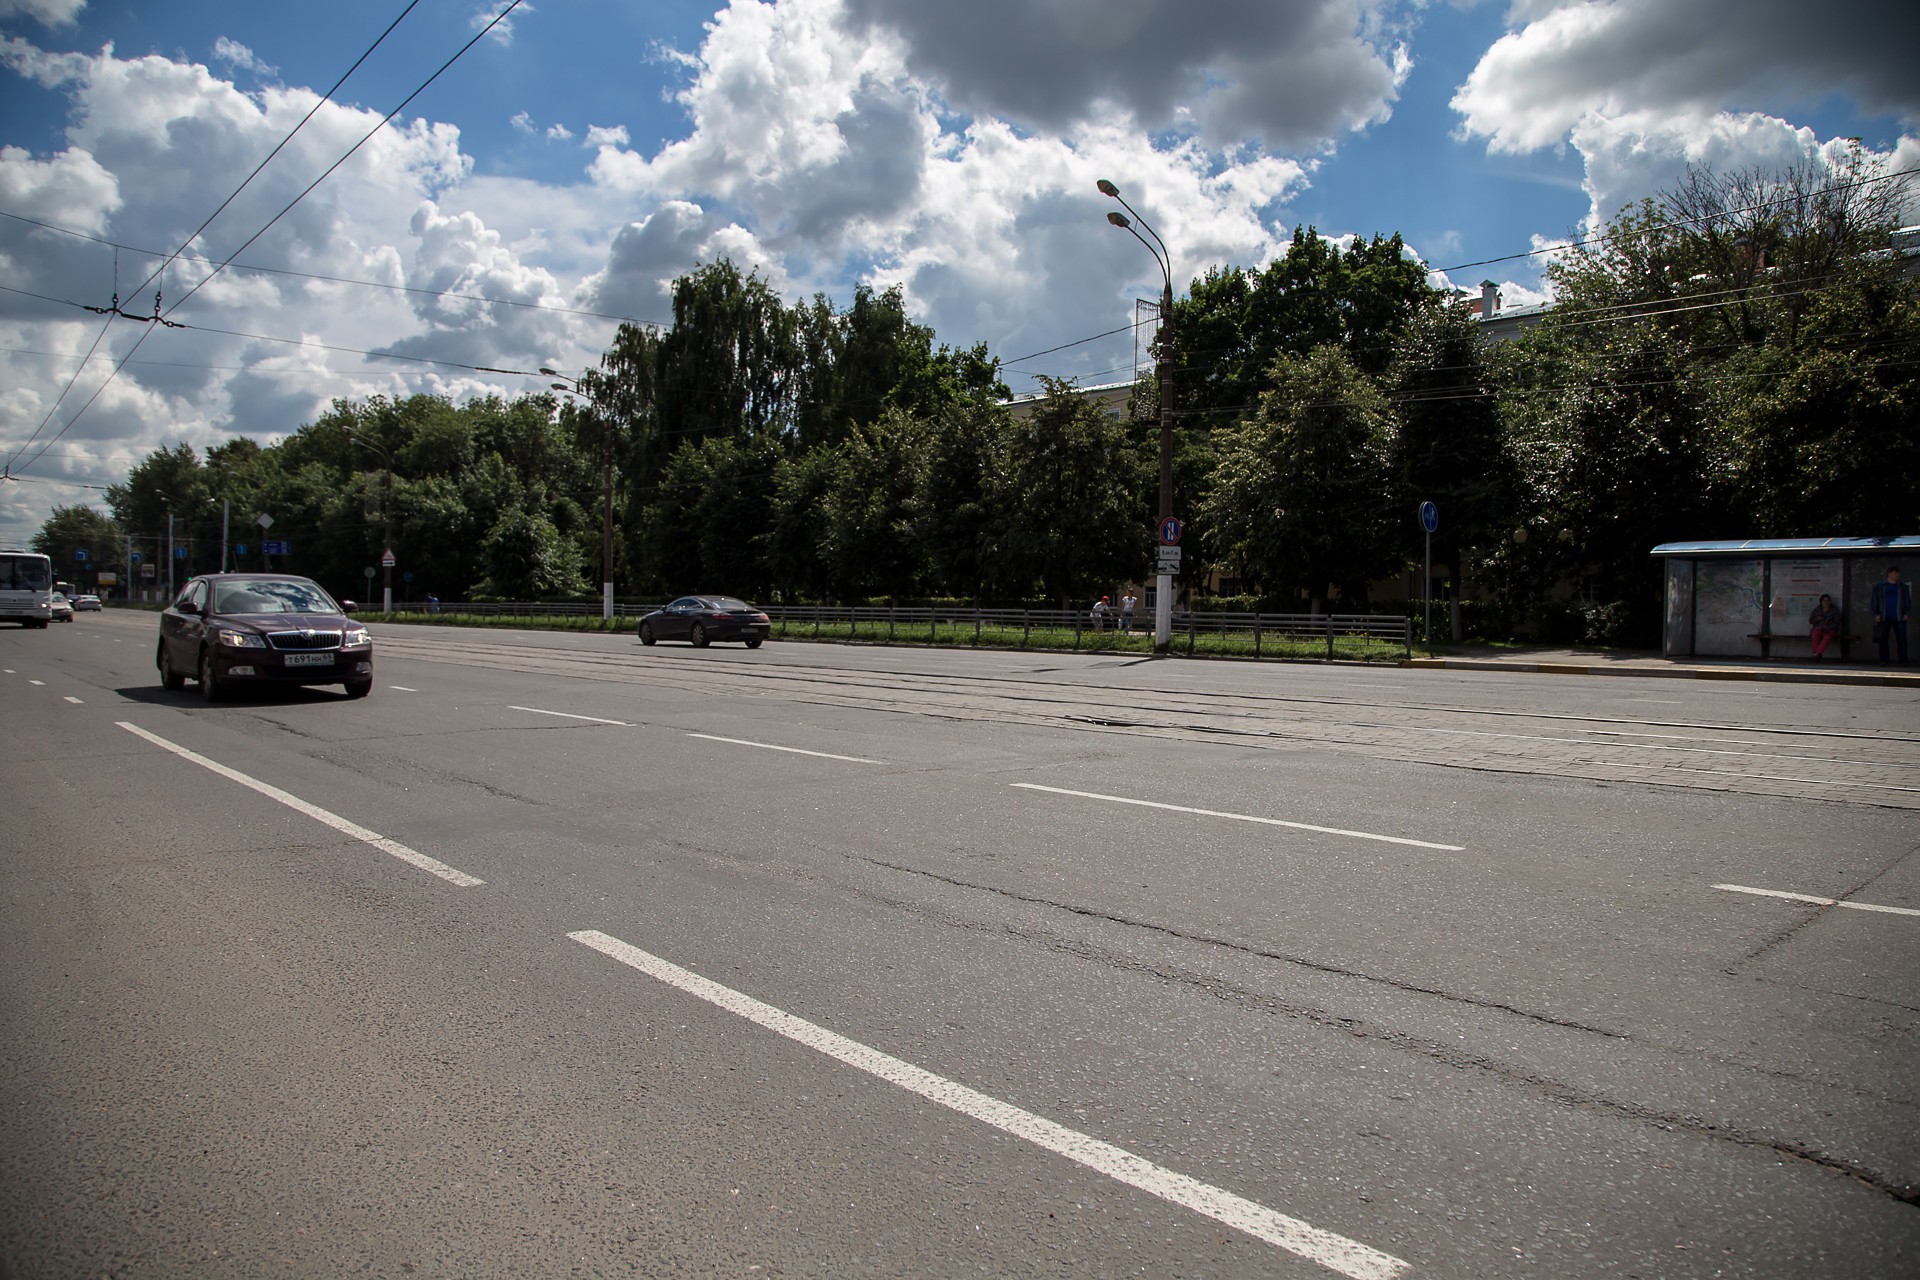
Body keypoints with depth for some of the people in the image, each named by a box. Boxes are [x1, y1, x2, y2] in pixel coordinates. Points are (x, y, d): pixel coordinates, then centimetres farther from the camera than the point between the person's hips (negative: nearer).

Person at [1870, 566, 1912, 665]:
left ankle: (1903, 661, -2)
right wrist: (1876, 614, -2)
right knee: (1883, 639, 0)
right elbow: (1875, 601, 8)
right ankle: (1883, 661, 5)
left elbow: (1908, 601, 12)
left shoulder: (1903, 587, 12)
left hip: (1899, 618, 0)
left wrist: (1907, 614, 0)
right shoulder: (1879, 586, 9)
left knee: (1902, 639, -5)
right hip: (1884, 618, 0)